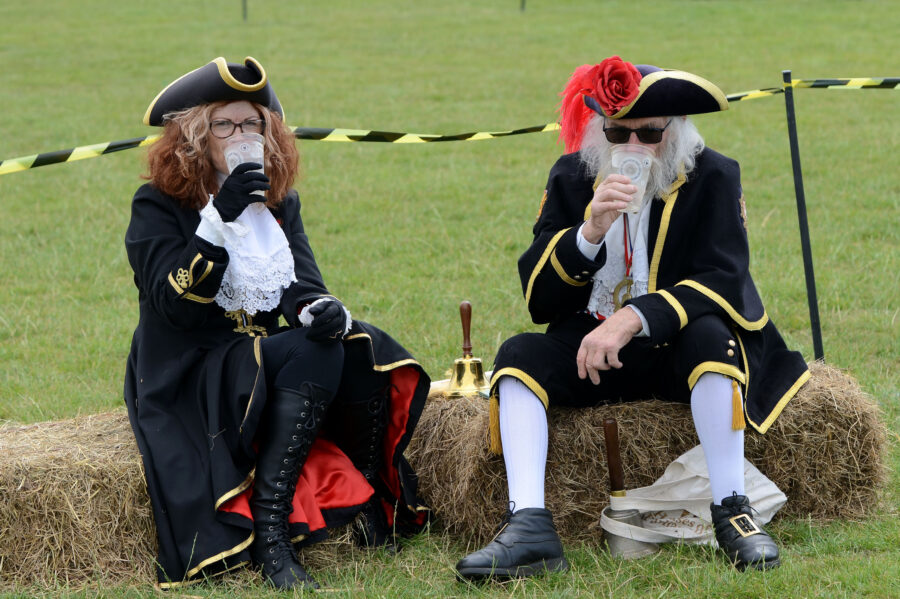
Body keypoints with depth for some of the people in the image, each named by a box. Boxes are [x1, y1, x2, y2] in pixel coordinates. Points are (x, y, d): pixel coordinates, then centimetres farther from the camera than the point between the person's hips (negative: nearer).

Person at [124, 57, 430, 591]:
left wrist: (320, 309, -24)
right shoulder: (159, 206, -5)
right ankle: (268, 539, -38)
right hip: (186, 379, -6)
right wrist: (219, 218, -28)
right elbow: (176, 306, -19)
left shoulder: (279, 202, 14)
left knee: (356, 345, -19)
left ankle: (372, 504, -12)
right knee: (310, 354, -31)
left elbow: (301, 285, 1)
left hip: (269, 361, 6)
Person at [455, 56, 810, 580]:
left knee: (709, 335, -35)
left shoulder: (712, 178, -5)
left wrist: (633, 319, -32)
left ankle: (732, 512, -32)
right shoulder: (572, 177, 2)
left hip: (673, 348, -3)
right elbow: (538, 299, -5)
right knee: (519, 354, -22)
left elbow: (723, 282, -18)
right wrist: (590, 232, -23)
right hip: (592, 348, 3)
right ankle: (529, 527, -35)